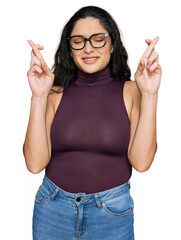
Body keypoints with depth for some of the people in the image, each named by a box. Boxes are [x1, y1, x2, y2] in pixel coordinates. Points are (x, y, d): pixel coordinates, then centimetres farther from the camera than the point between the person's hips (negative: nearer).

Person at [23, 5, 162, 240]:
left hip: (113, 212, 0)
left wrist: (149, 96, -20)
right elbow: (35, 163, -13)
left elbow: (141, 161, -15)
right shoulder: (56, 94, -4)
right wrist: (39, 97, -19)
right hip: (53, 209, 1)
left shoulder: (131, 91, -5)